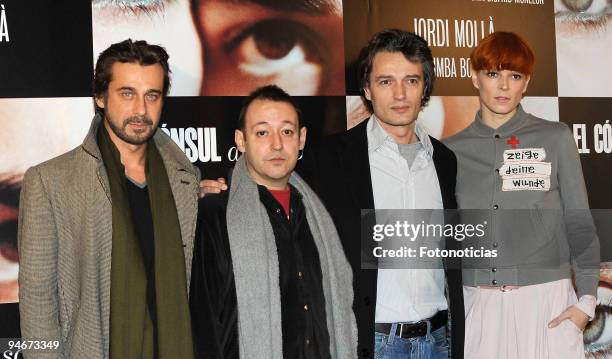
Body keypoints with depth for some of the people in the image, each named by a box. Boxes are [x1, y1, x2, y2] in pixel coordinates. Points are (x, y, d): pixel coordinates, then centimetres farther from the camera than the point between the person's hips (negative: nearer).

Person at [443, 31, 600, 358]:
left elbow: (579, 223, 2)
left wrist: (587, 298, -4)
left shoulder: (556, 138, 0)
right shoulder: (451, 150, 4)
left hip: (545, 299, -1)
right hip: (477, 305, 2)